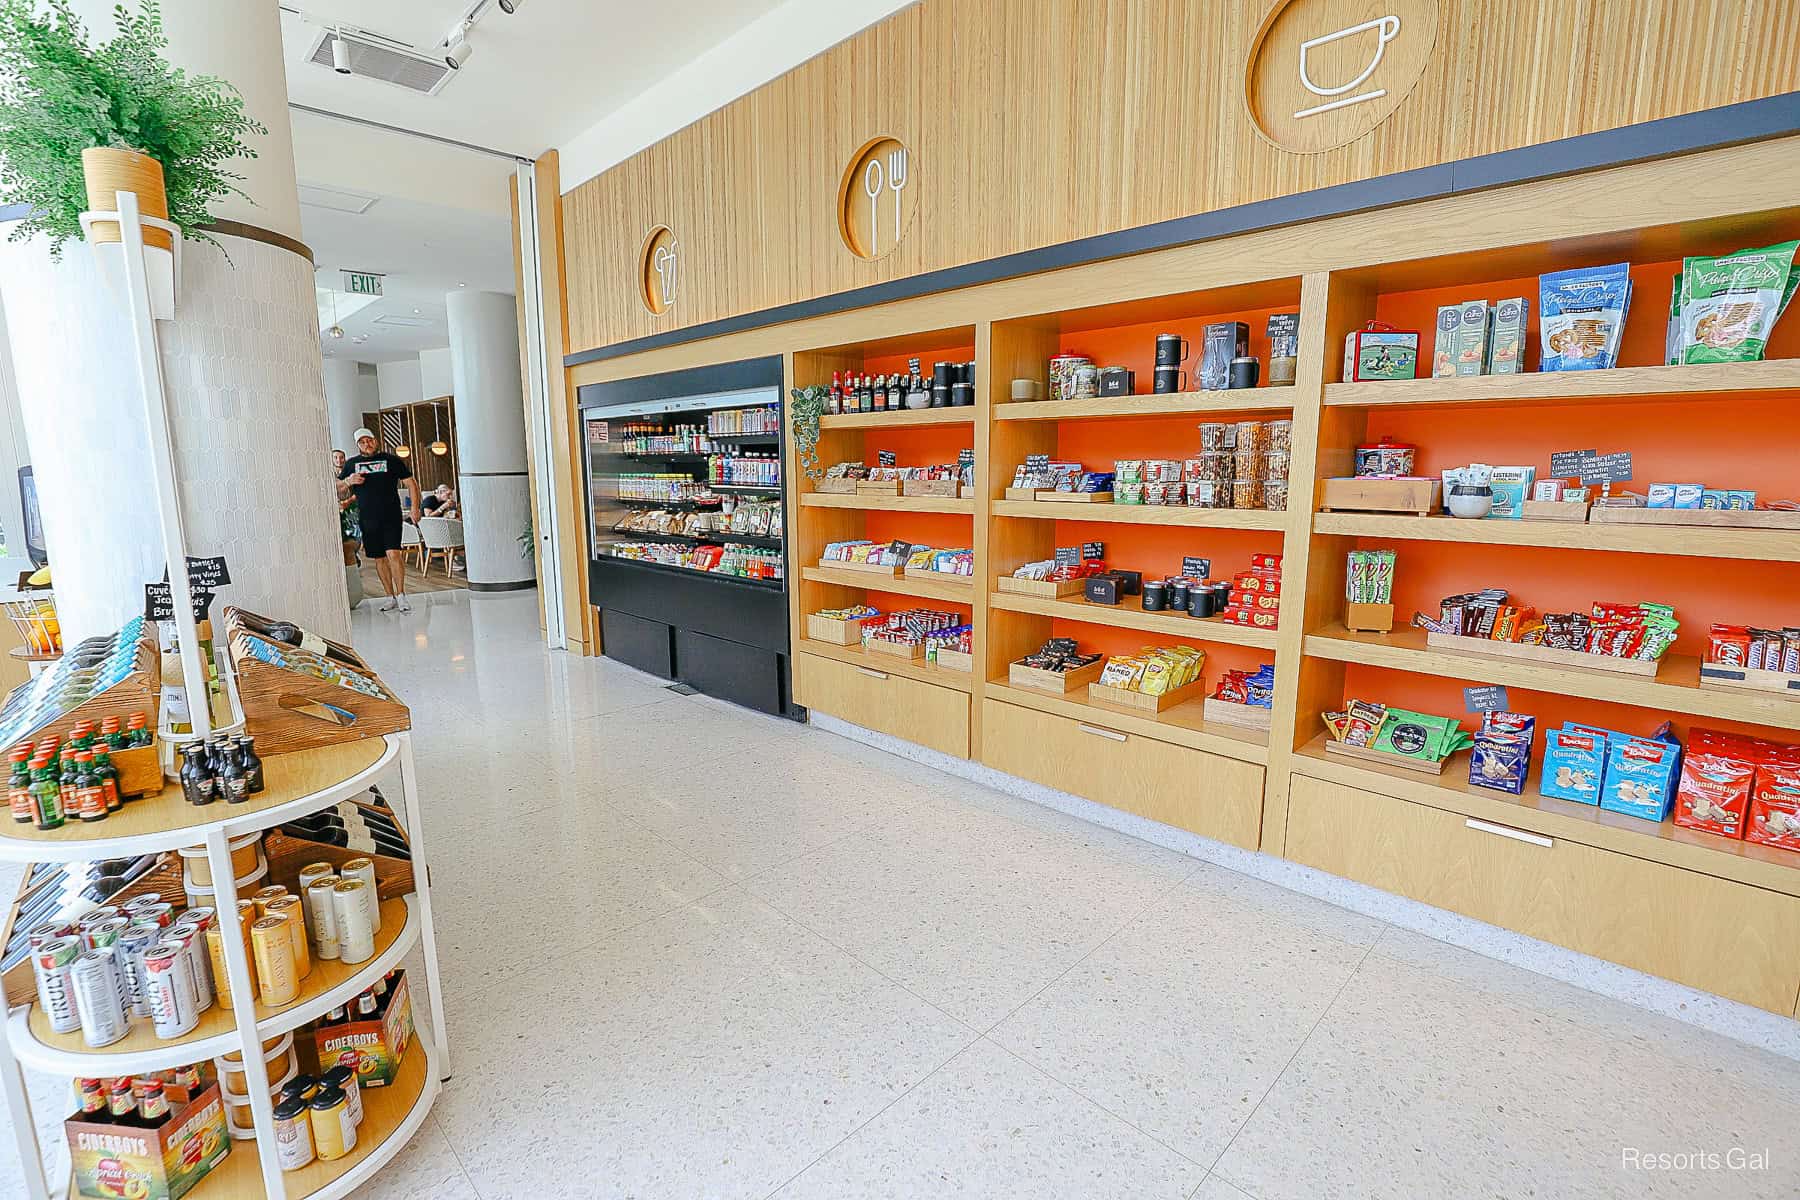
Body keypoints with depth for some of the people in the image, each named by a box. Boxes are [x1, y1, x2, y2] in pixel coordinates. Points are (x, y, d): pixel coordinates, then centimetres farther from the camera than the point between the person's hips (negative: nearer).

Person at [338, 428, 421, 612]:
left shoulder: (392, 460, 6)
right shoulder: (351, 464, 13)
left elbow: (411, 483, 6)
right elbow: (338, 491, 18)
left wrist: (415, 508, -4)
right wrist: (348, 482, -4)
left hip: (391, 516, -3)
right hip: (367, 519, 3)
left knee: (393, 553, -17)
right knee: (379, 558, 7)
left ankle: (401, 596, -11)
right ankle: (391, 597, 16)